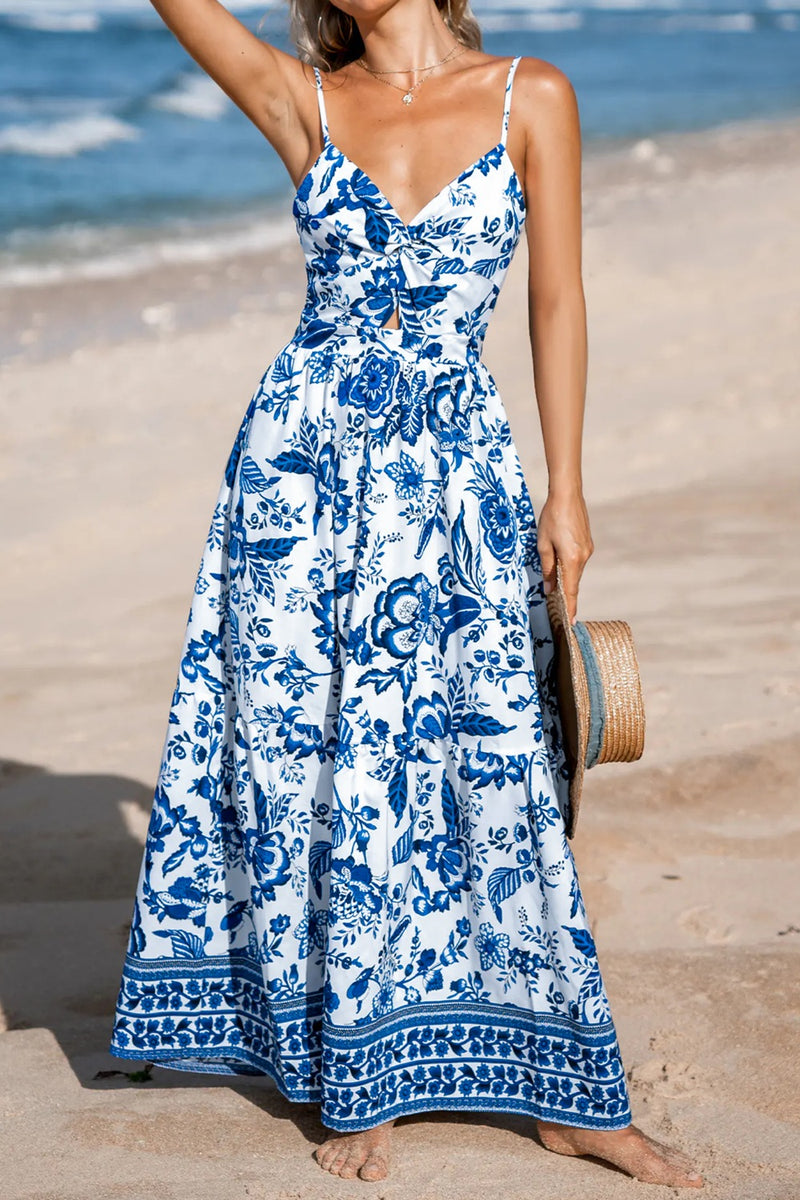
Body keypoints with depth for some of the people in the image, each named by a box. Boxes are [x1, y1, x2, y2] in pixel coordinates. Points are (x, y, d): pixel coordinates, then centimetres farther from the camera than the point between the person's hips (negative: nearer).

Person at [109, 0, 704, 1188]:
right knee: (315, 756, 3)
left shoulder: (533, 96, 2)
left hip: (454, 470, -1)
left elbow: (558, 301, 0)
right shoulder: (303, 101, 5)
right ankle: (359, 1084, 17)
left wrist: (566, 490, -3)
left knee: (490, 763, 2)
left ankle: (567, 1095, 14)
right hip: (307, 458, 1)